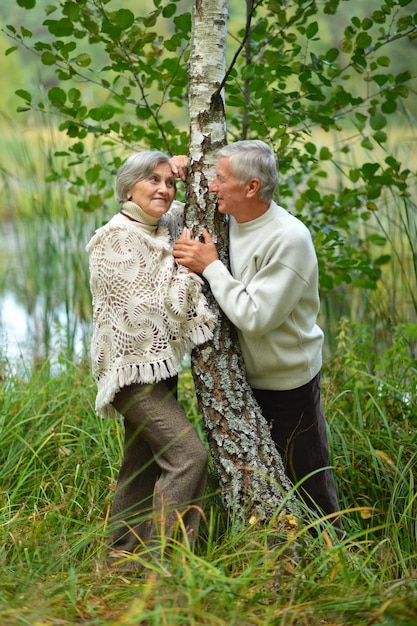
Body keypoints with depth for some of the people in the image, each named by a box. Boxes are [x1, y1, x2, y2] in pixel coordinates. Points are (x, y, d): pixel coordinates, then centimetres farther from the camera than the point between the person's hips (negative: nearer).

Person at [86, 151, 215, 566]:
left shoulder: (164, 228, 9)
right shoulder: (117, 238, -13)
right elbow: (154, 307, -16)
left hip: (158, 365, 9)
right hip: (132, 366, -9)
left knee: (144, 463, 13)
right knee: (187, 454, -18)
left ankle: (125, 558, 22)